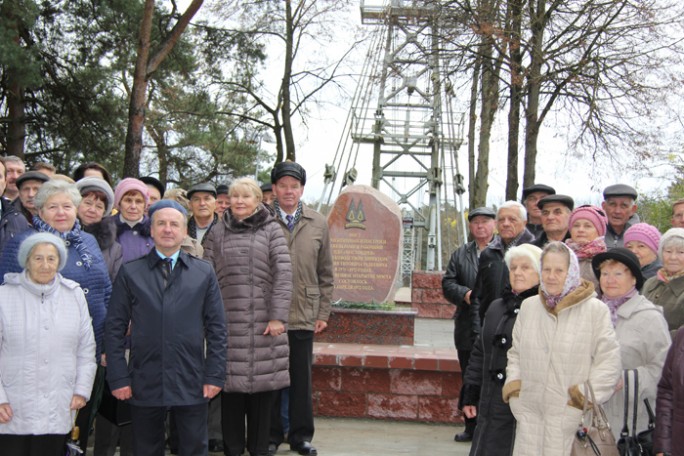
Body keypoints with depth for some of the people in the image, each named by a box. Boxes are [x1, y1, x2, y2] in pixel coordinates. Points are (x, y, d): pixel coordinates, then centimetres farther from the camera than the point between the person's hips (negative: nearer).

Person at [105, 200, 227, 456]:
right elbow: (114, 329, 4)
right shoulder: (130, 273, 6)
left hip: (191, 384, 0)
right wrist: (118, 377, -3)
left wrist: (214, 375, -2)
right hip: (144, 384, 0)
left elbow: (216, 328, 5)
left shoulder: (204, 273, 8)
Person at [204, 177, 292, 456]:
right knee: (231, 386, 2)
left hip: (263, 322, -1)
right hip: (228, 321, 1)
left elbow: (283, 274, -3)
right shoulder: (218, 232, 12)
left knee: (263, 386, 3)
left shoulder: (271, 230, 5)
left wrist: (278, 316, -10)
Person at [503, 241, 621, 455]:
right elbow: (516, 353, 21)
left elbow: (610, 363, -5)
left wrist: (584, 397, -9)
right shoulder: (528, 306, 10)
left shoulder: (596, 310, -5)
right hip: (529, 414, 4)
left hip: (572, 416, -4)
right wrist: (513, 386, 9)